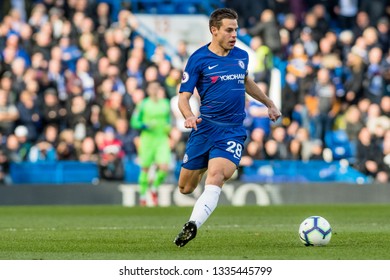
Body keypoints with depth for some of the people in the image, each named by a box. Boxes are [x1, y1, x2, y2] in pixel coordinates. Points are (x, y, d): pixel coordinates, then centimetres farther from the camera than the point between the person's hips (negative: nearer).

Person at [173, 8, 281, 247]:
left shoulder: (242, 56, 9)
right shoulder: (199, 59, -4)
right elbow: (184, 97, -6)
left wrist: (269, 104, 36)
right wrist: (189, 116, -27)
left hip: (233, 131, 1)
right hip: (205, 128, -1)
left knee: (215, 177, -25)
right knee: (186, 188, 6)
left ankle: (193, 226, -35)